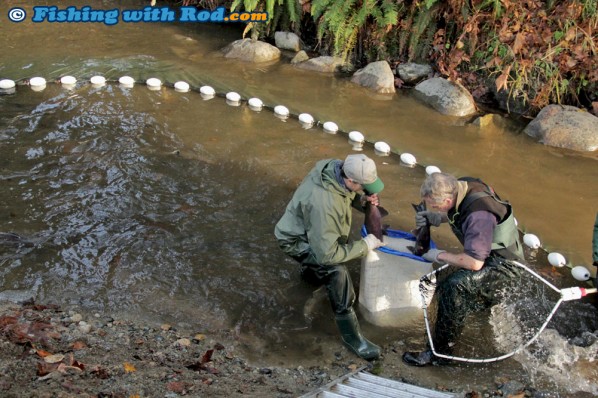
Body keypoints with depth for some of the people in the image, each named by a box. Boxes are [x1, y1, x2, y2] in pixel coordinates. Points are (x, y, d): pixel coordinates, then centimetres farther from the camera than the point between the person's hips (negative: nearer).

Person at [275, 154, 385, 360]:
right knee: (337, 272, -26)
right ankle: (352, 337, -13)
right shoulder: (324, 205, -43)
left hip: (315, 229, 9)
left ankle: (310, 272, 59)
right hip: (297, 240, -9)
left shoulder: (335, 166, -20)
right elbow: (326, 254, -36)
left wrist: (360, 200, -15)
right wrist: (364, 245, -28)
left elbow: (343, 192, 5)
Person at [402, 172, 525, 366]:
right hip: (488, 253, 9)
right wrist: (436, 217, -7)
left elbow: (475, 263, -36)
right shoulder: (460, 187, -11)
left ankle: (438, 353, -20)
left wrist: (440, 255, -22)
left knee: (456, 287, -32)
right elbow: (456, 214, 12)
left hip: (503, 264, -9)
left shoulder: (478, 215, -36)